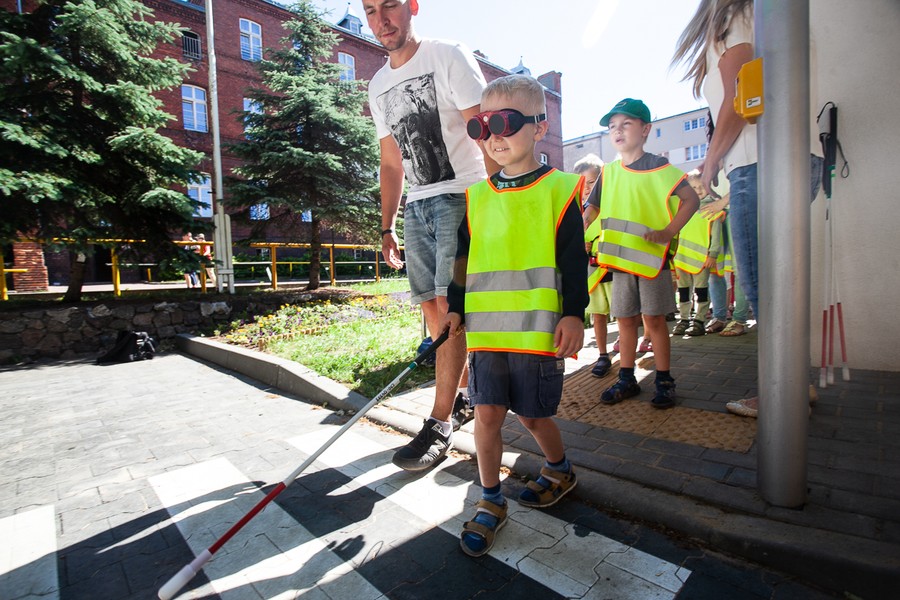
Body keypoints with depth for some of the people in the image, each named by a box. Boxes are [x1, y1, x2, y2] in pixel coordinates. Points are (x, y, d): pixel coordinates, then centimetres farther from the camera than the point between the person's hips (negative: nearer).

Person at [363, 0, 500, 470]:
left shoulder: (448, 57, 0)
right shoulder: (378, 86, 19)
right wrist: (387, 226, 14)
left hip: (462, 196, -6)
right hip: (417, 206, 7)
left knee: (450, 304, -13)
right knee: (432, 307, 5)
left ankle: (440, 426, -6)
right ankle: (465, 394, 22)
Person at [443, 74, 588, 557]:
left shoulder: (559, 190, -1)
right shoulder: (476, 197, 10)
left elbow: (574, 260, -2)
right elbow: (464, 259, 13)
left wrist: (573, 314, -7)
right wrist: (455, 309, 10)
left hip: (538, 329, -3)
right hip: (486, 327, 4)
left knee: (531, 413, 10)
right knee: (487, 412, 4)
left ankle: (559, 470, 42)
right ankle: (490, 503, 23)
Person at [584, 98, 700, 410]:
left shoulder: (658, 168, -4)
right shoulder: (609, 172, 10)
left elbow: (691, 199, -6)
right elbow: (592, 208, 15)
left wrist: (669, 232, -17)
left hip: (652, 257, -4)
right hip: (619, 259, 5)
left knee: (654, 320, 0)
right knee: (625, 320, 10)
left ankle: (664, 381, 15)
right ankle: (626, 379, 22)